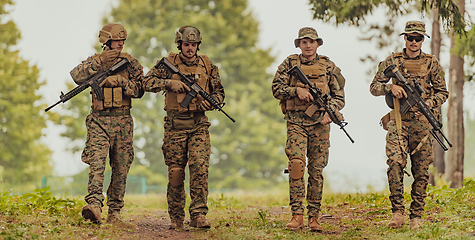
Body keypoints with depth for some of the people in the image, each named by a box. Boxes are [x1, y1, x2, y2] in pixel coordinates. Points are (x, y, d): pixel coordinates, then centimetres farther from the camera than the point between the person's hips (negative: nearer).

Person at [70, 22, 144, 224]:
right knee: (97, 162, -19)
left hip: (123, 121, 2)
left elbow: (139, 90, -1)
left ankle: (114, 211, 14)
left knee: (121, 168, 4)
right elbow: (76, 76, -13)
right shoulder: (94, 61, 6)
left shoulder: (130, 62, 7)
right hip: (99, 120, -2)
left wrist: (119, 81, -16)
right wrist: (100, 62, -19)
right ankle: (94, 205, -31)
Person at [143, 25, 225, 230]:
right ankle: (176, 218, 12)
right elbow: (148, 82, -5)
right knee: (175, 172, 2)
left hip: (199, 124, 1)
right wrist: (170, 83, -18)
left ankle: (198, 214, -11)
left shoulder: (207, 66, 7)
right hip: (175, 125, -1)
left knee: (200, 168, -14)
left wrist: (210, 102, -6)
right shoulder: (169, 63, 2)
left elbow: (219, 92, 15)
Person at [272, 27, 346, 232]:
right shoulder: (289, 63, 8)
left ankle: (314, 217, 7)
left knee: (316, 169, 1)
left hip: (319, 123, 1)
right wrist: (297, 90, -12)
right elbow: (276, 88, 3)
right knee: (296, 163, -17)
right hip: (296, 121, -1)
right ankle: (297, 215, -15)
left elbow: (339, 97, 11)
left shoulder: (328, 67, 9)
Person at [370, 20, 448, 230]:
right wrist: (391, 87, -12)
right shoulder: (392, 61, 6)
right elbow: (374, 87, 7)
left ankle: (416, 216, 9)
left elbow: (442, 92, 10)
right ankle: (397, 211, -15)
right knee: (395, 162, -19)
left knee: (421, 170, 2)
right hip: (398, 121, -1)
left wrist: (428, 104, -8)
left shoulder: (431, 63, 7)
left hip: (422, 121, 1)